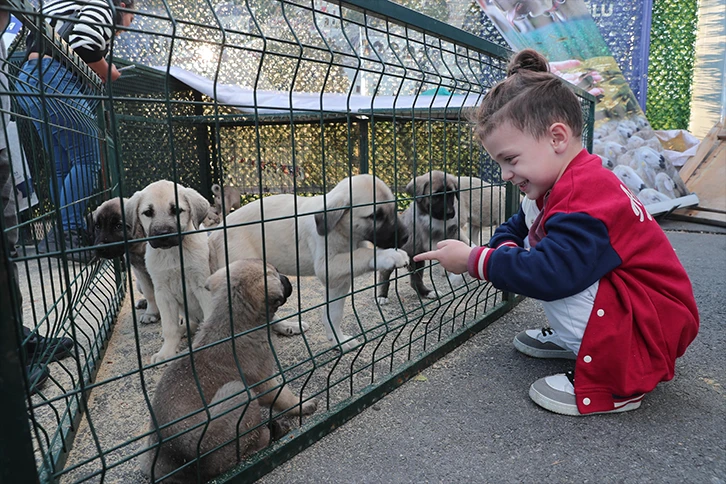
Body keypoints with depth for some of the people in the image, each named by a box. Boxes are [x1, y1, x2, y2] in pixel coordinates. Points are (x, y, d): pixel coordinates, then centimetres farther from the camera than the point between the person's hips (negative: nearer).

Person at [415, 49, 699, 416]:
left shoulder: (585, 195, -29)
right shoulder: (559, 185, 3)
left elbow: (551, 274, -39)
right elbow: (517, 228, 11)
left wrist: (474, 259, -29)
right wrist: (501, 253, -12)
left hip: (657, 327, -10)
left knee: (548, 274, -29)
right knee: (532, 250, 4)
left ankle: (618, 380, -15)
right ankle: (576, 338, 10)